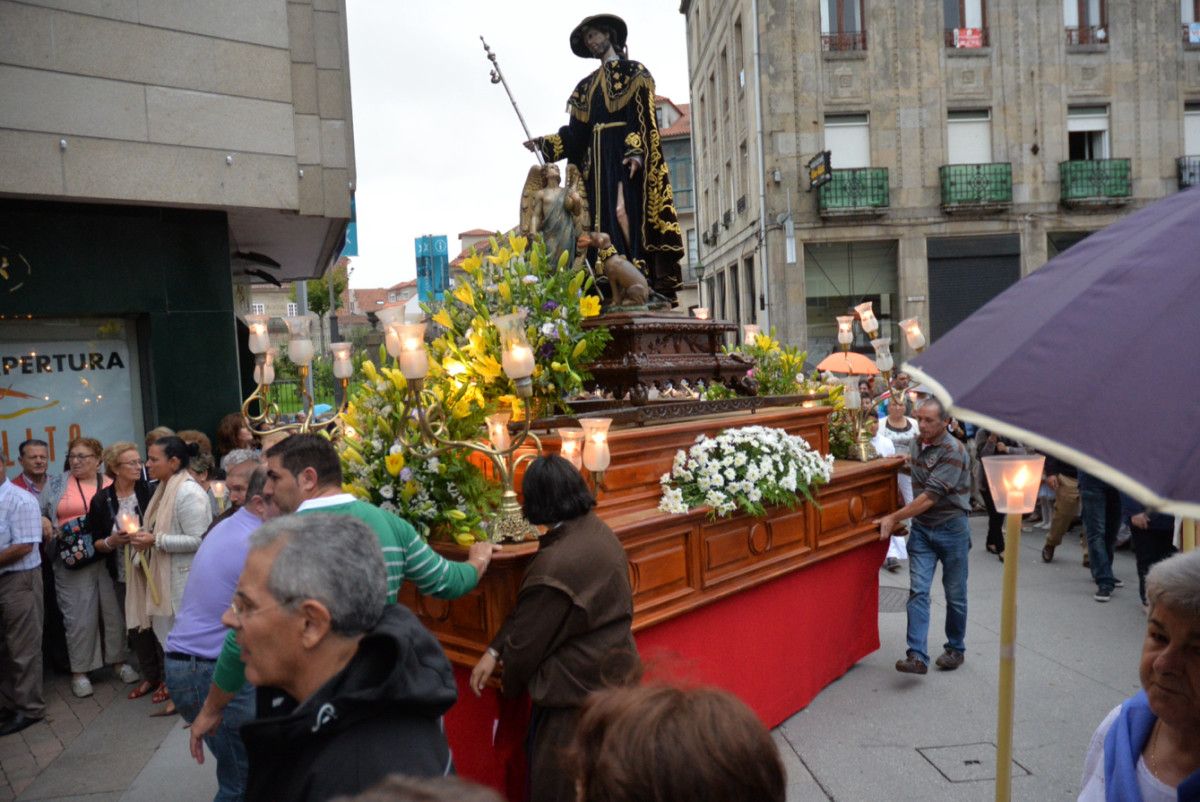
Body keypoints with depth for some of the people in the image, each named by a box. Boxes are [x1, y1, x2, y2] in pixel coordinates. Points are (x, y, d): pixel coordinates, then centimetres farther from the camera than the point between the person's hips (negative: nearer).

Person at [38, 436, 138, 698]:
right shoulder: (56, 484, 7)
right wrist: (44, 523, -11)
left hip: (109, 559, 1)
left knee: (114, 611, 8)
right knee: (79, 616, 1)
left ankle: (119, 660, 22)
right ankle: (79, 671, 13)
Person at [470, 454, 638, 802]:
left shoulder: (556, 564, -28)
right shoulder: (599, 532, 0)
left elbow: (529, 636, -14)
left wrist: (509, 685, 5)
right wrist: (494, 651, 1)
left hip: (580, 684, -9)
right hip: (613, 669, 9)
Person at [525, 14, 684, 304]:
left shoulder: (634, 72, 8)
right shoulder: (587, 85, 24)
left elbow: (645, 116, -6)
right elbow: (575, 132, 17)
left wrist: (636, 150, -21)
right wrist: (543, 143, 4)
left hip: (625, 152, -6)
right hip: (598, 157, 6)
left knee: (623, 210, -20)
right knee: (604, 218, -5)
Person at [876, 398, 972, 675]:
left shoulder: (953, 451, -19)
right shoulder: (917, 442, 4)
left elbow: (930, 497, -23)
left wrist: (894, 518, -22)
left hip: (951, 528, -5)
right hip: (921, 527, 5)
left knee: (955, 594, 10)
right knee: (918, 590, -6)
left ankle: (956, 649, 29)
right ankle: (917, 656, -9)